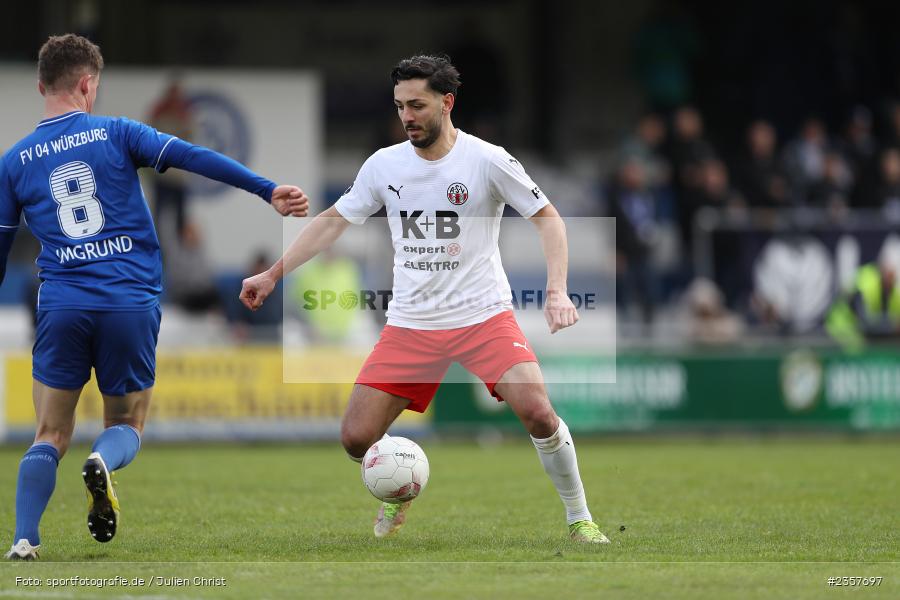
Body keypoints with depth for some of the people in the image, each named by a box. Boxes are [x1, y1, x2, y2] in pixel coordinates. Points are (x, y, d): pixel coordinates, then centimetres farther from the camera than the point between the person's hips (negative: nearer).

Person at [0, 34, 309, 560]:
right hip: (132, 305, -1)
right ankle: (104, 462, -20)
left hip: (62, 307, 1)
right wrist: (269, 191, -13)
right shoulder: (116, 134, 3)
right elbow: (195, 158, -9)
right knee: (126, 424, 16)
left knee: (50, 437, 10)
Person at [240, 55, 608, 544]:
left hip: (483, 316, -3)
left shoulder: (487, 160, -8)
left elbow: (547, 218, -3)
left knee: (538, 414, -23)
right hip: (409, 325, 3)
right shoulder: (384, 164, 3)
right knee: (356, 437, -6)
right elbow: (334, 220, 14)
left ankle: (579, 518, -2)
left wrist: (557, 292, -15)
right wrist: (272, 275, 11)